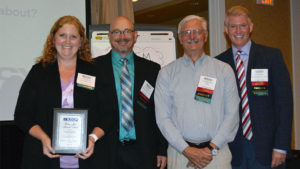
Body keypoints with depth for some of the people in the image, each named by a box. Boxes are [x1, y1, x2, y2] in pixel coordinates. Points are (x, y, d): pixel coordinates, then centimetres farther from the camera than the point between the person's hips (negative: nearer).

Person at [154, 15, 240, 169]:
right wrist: (187, 150, -10)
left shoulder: (224, 70, 5)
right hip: (180, 154, 0)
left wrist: (212, 148, -8)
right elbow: (163, 118, -2)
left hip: (217, 152, 1)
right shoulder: (167, 73, 4)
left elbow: (232, 114, 0)